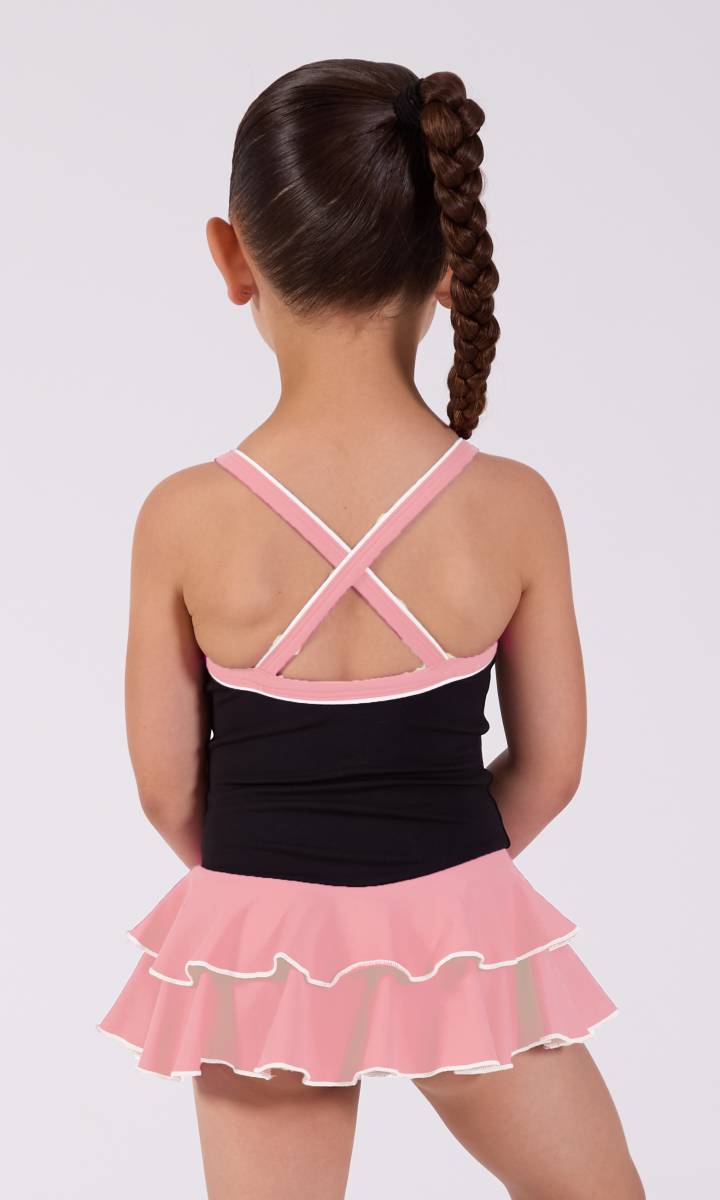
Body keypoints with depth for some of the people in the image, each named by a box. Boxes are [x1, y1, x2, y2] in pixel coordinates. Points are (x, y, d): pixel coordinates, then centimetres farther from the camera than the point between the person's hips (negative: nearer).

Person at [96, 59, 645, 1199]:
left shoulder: (184, 519, -16)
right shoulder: (514, 506, -15)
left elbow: (167, 785, -6)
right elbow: (550, 765, -3)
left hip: (259, 938, 0)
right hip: (458, 930, 0)